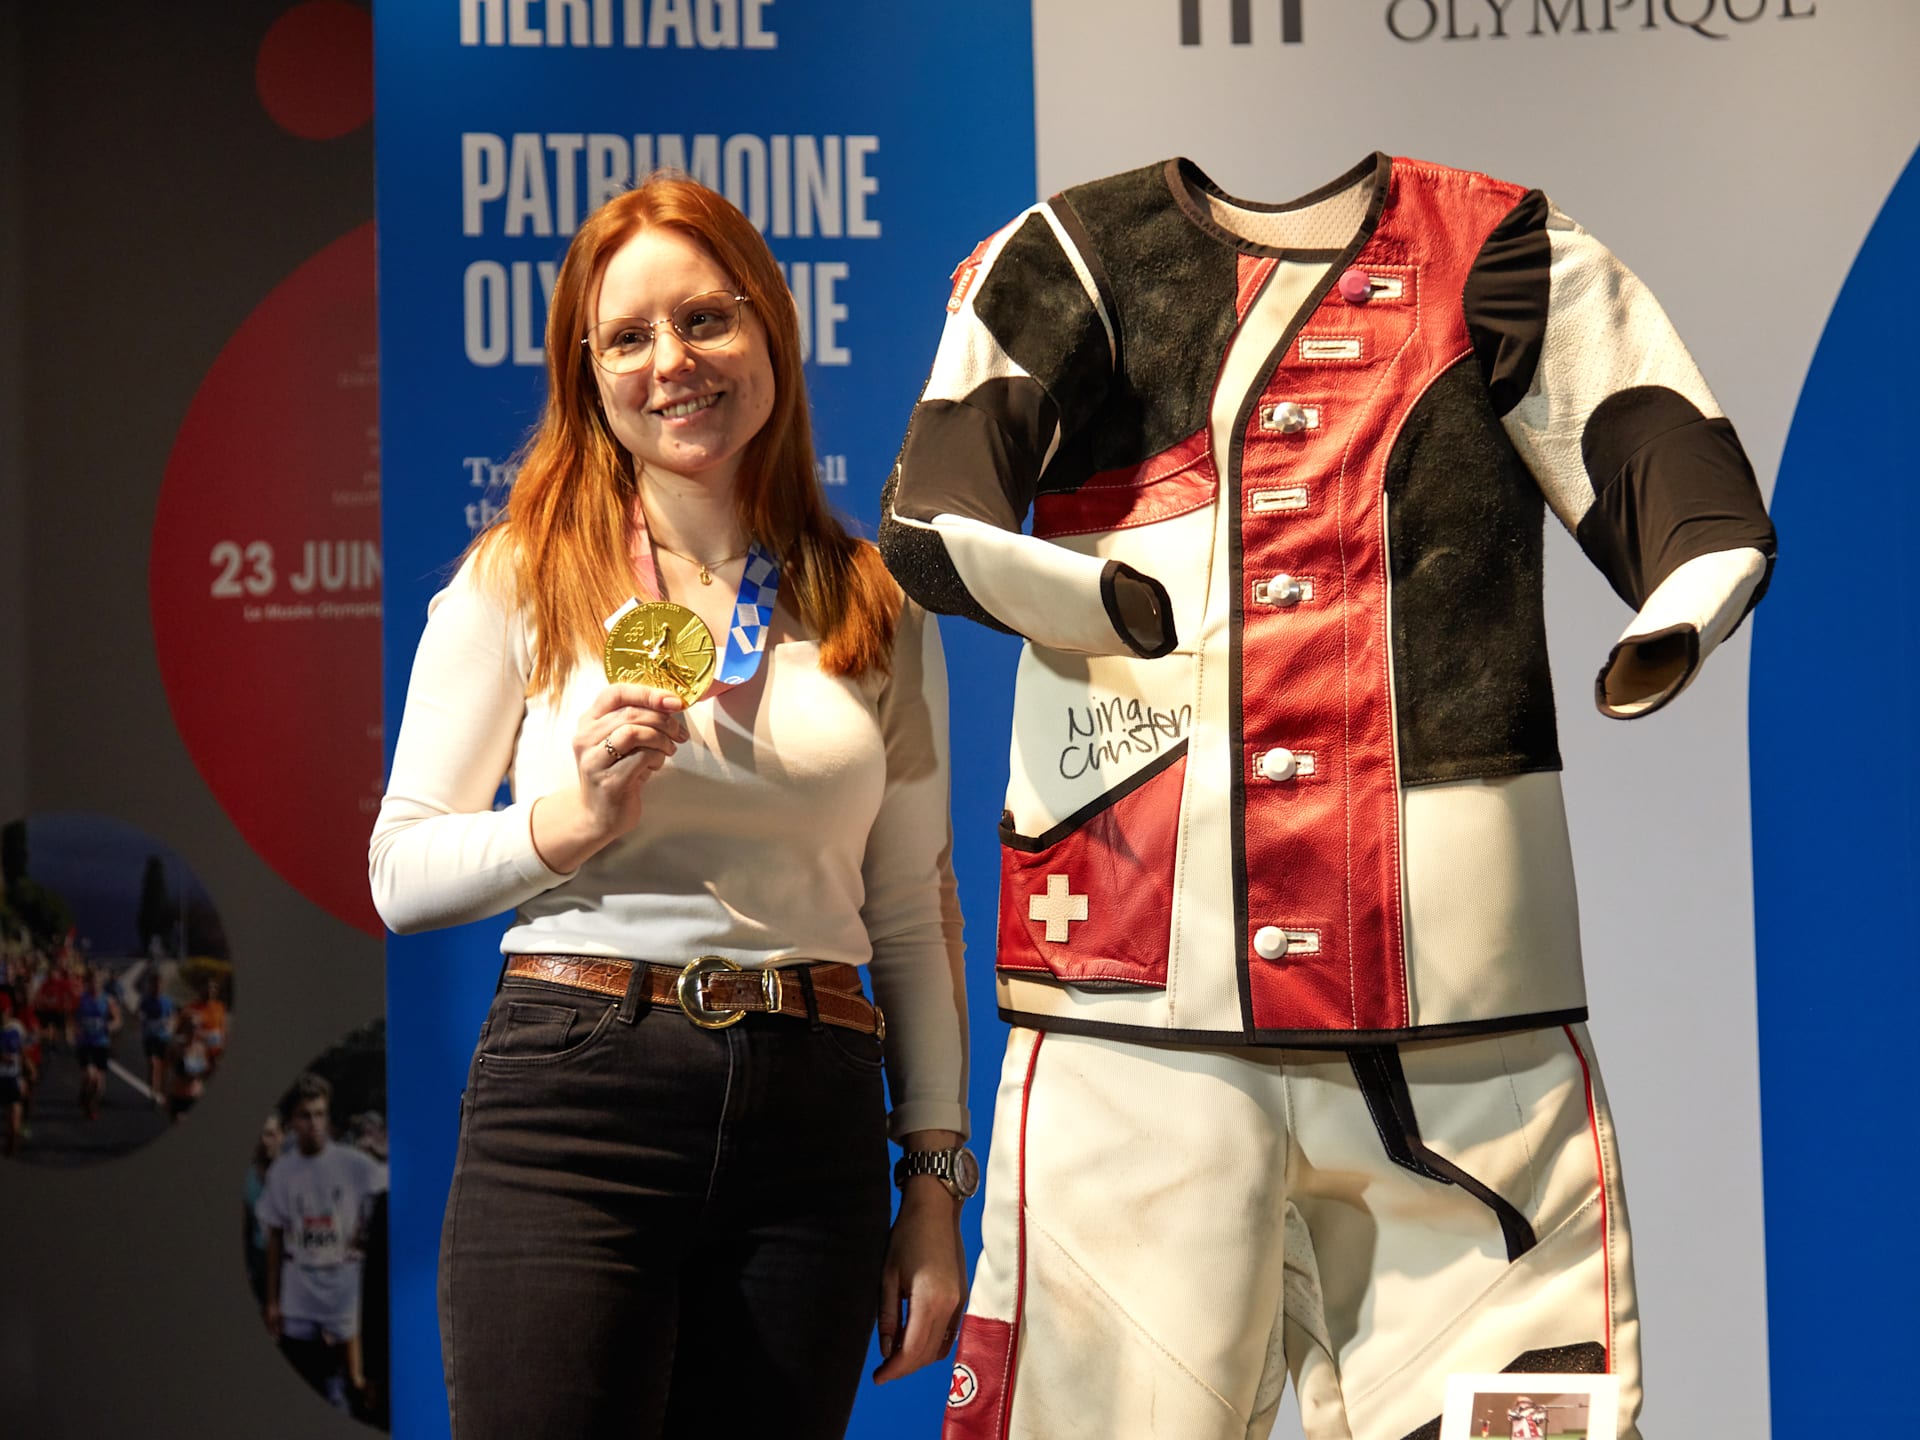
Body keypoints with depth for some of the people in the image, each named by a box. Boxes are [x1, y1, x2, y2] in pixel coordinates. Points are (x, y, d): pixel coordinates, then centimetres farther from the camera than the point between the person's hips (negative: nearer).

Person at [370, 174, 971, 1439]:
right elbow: (401, 874, 4)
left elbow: (916, 910, 12)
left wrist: (936, 1187, 9)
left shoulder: (877, 606, 10)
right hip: (575, 1097, -2)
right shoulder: (521, 579, 4)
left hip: (812, 1121, 2)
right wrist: (579, 815, -14)